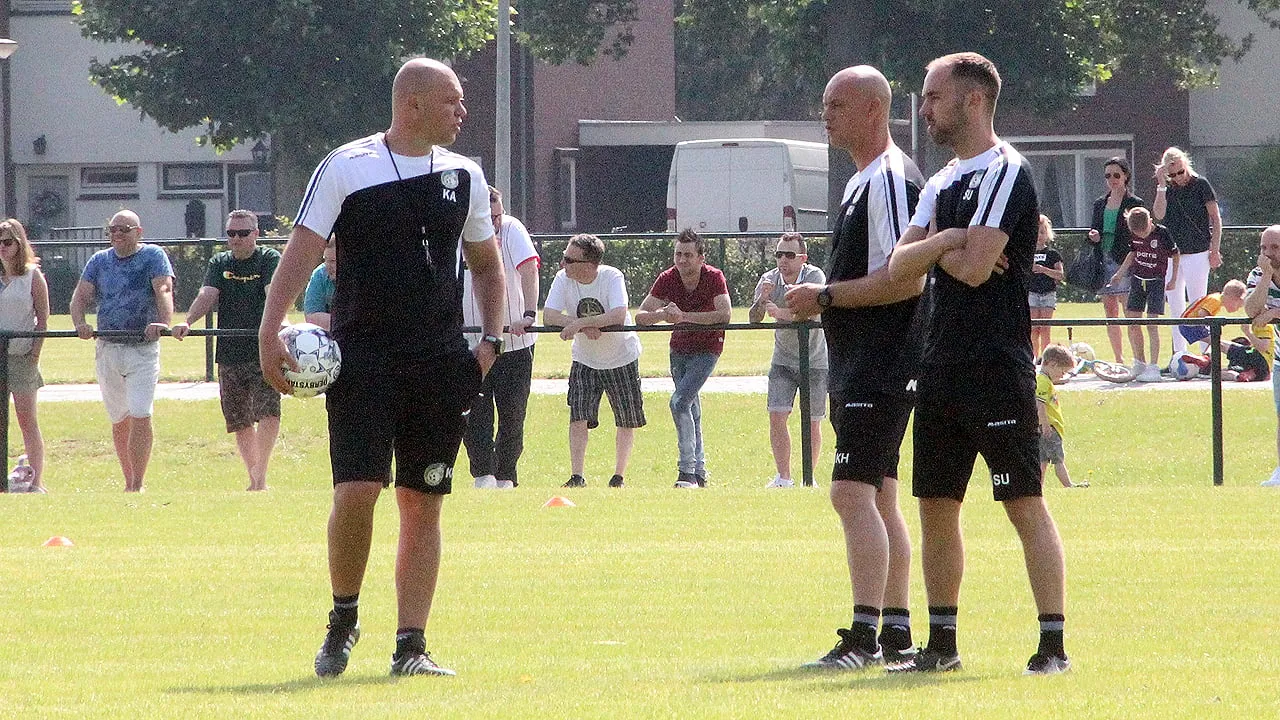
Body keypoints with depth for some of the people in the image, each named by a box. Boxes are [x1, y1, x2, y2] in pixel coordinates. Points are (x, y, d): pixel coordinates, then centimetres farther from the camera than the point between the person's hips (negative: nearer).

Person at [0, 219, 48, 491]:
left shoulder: (33, 277, -1)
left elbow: (42, 319, -1)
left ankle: (37, 481, -3)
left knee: (27, 420, -4)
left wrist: (35, 354, -9)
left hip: (22, 356, -4)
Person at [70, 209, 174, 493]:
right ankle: (129, 483, 19)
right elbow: (80, 296, 4)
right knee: (119, 420, 9)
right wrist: (80, 323, -18)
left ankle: (137, 485, -14)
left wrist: (164, 322, -33)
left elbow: (164, 291, -14)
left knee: (140, 416, -15)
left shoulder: (153, 256, 0)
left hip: (143, 349, -4)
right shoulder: (99, 261, 12)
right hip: (107, 350, 4)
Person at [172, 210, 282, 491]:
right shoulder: (219, 263, 12)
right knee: (239, 421, 7)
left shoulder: (269, 259, 1)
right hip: (229, 353, 4)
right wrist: (186, 322, -21)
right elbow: (208, 294, -3)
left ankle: (261, 476, -16)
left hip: (263, 354, -4)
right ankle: (253, 479, 16)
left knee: (268, 412, -18)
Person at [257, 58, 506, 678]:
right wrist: (269, 332, -18)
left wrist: (491, 337, 9)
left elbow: (485, 261, 22)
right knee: (356, 490, -13)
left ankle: (411, 645, 7)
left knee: (422, 503, 2)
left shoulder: (463, 176, 9)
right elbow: (302, 251, -7)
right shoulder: (345, 169, -3)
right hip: (361, 359, -4)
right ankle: (343, 620, 9)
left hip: (438, 364, 4)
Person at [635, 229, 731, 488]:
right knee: (691, 410, 10)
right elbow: (641, 316, -15)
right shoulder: (667, 279, -12)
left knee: (680, 402, -20)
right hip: (679, 348, 5)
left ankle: (687, 472, -19)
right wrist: (662, 314, -38)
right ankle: (699, 474, 20)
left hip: (706, 348, -5)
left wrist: (684, 316, -38)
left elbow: (725, 314, -34)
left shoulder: (714, 278, -21)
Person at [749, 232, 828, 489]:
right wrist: (761, 299, -31)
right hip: (783, 360, 3)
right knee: (777, 415, -10)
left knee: (812, 422, 0)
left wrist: (781, 312, -44)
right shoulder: (769, 279, -6)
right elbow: (754, 319, -11)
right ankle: (783, 477, -5)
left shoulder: (815, 276, -16)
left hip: (814, 361, -3)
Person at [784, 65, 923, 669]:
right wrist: (821, 300, 12)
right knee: (878, 497, 14)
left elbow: (905, 279, -23)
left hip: (880, 365, -11)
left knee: (853, 490, -17)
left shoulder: (892, 179, -15)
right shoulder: (862, 181, 18)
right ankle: (895, 634, 19)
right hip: (858, 366, 11)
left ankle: (863, 637, -21)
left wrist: (826, 295, -18)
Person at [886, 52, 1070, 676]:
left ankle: (1054, 644, -8)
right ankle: (941, 643, 20)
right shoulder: (942, 184, 18)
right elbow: (899, 266, 10)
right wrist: (945, 243, -9)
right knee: (936, 506, 12)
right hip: (942, 364, 9)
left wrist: (934, 249, 1)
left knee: (1024, 504, -8)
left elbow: (975, 266, -18)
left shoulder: (1005, 173, -9)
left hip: (997, 364, -9)